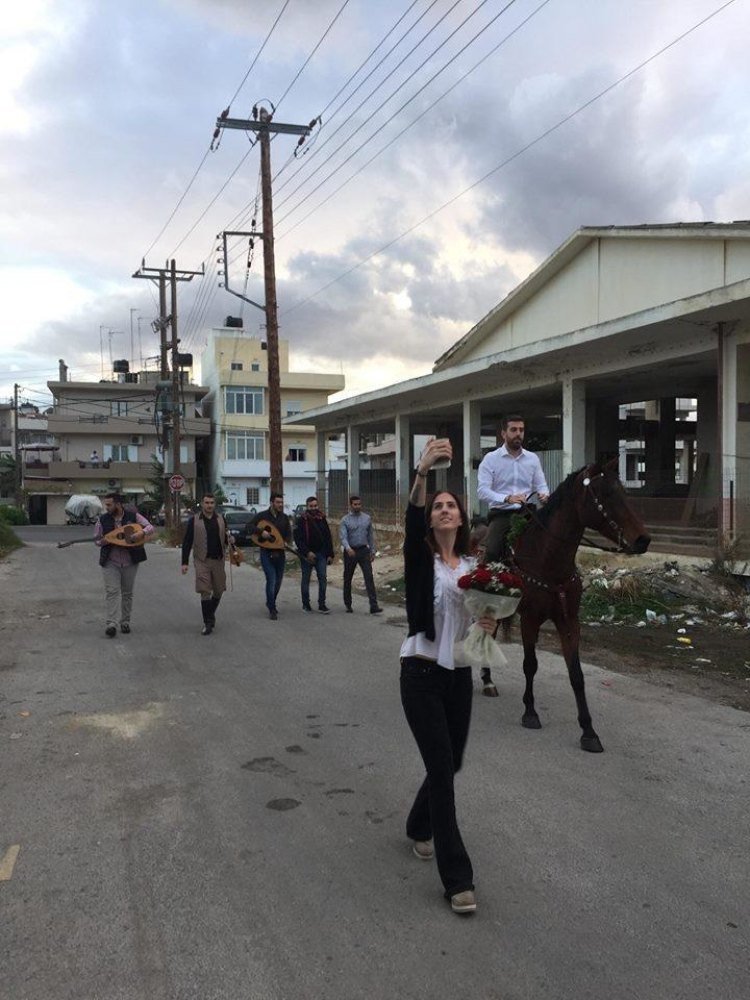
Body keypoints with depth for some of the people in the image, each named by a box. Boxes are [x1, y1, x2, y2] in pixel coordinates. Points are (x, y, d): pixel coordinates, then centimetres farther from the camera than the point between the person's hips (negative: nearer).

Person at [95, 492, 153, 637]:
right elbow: (96, 539, 7)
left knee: (127, 592, 9)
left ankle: (125, 622, 21)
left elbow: (150, 528, -6)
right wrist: (104, 542, -15)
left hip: (130, 561, 0)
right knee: (112, 591, -10)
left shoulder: (133, 516, -2)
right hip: (110, 562, 0)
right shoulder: (102, 519, 2)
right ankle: (111, 624, -15)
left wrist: (141, 533, -26)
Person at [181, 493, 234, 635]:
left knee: (218, 591, 12)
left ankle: (210, 615, 34)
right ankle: (208, 623, 1)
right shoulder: (194, 521, -3)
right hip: (202, 561, -4)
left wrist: (230, 540, -7)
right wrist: (185, 562, -7)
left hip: (218, 560, 4)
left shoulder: (221, 519, 7)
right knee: (205, 592, -7)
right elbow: (187, 542, -2)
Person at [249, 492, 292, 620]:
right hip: (266, 553, -5)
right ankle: (272, 610, -3)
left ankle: (271, 603, 36)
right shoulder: (262, 516, -4)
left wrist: (288, 542, -13)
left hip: (280, 553, 5)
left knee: (278, 581, 14)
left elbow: (288, 533, 8)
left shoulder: (284, 518, 8)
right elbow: (250, 526, -12)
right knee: (271, 580, -12)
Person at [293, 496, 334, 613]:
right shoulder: (302, 520, -7)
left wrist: (330, 554, 6)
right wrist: (307, 552, -20)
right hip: (307, 555, -3)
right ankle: (305, 604, 18)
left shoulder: (322, 519, 7)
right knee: (306, 579, 7)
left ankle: (322, 605, 2)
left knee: (323, 578, -3)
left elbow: (328, 537, 11)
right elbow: (298, 539, -12)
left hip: (321, 553, 3)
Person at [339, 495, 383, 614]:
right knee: (348, 578, 10)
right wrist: (348, 548, -33)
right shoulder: (345, 520, -4)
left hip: (364, 550, 1)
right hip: (350, 551, -1)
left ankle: (374, 606, -13)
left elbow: (370, 536, 13)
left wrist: (372, 551, 10)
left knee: (369, 577, -9)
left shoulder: (367, 518, 5)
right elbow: (343, 536, -16)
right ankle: (347, 604, 28)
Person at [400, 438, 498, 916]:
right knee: (442, 768, -7)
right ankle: (458, 878, 1)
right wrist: (423, 471, -41)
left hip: (460, 675, 5)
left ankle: (420, 827, 45)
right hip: (422, 674, -5)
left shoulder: (474, 565, 8)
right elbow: (412, 518, -27)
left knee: (450, 764, 16)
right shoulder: (420, 557, -6)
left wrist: (491, 624, -14)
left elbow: (487, 617, 10)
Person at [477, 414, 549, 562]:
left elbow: (541, 485, 13)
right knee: (493, 552, -23)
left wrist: (544, 494, -13)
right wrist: (507, 498, -27)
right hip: (501, 513, -3)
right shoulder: (490, 458, -3)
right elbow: (482, 490, -12)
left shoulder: (533, 458, 10)